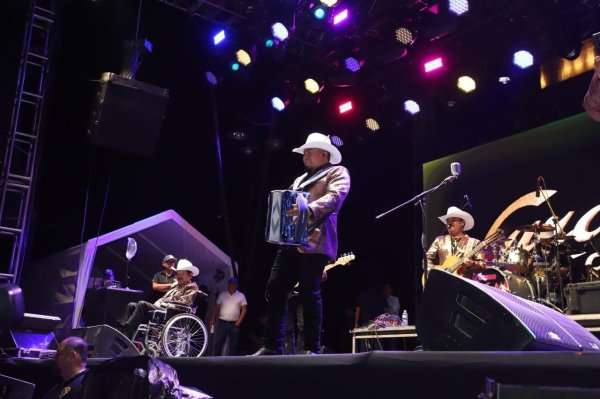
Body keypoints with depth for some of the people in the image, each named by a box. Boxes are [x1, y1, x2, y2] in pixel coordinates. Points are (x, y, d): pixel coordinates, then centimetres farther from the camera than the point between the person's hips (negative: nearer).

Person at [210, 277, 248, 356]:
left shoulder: (241, 296, 4)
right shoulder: (222, 295, 8)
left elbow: (244, 309, 1)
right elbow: (216, 308, 9)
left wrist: (239, 321, -8)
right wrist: (213, 319, 1)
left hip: (234, 324, -1)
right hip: (222, 323, 1)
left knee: (233, 345, 4)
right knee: (218, 343, -1)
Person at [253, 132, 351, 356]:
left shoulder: (337, 173, 7)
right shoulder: (300, 179, 32)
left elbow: (335, 197, -13)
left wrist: (310, 209, -30)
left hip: (314, 242, -7)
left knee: (310, 294, -8)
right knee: (275, 290, 0)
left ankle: (312, 349, -1)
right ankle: (273, 346, 4)